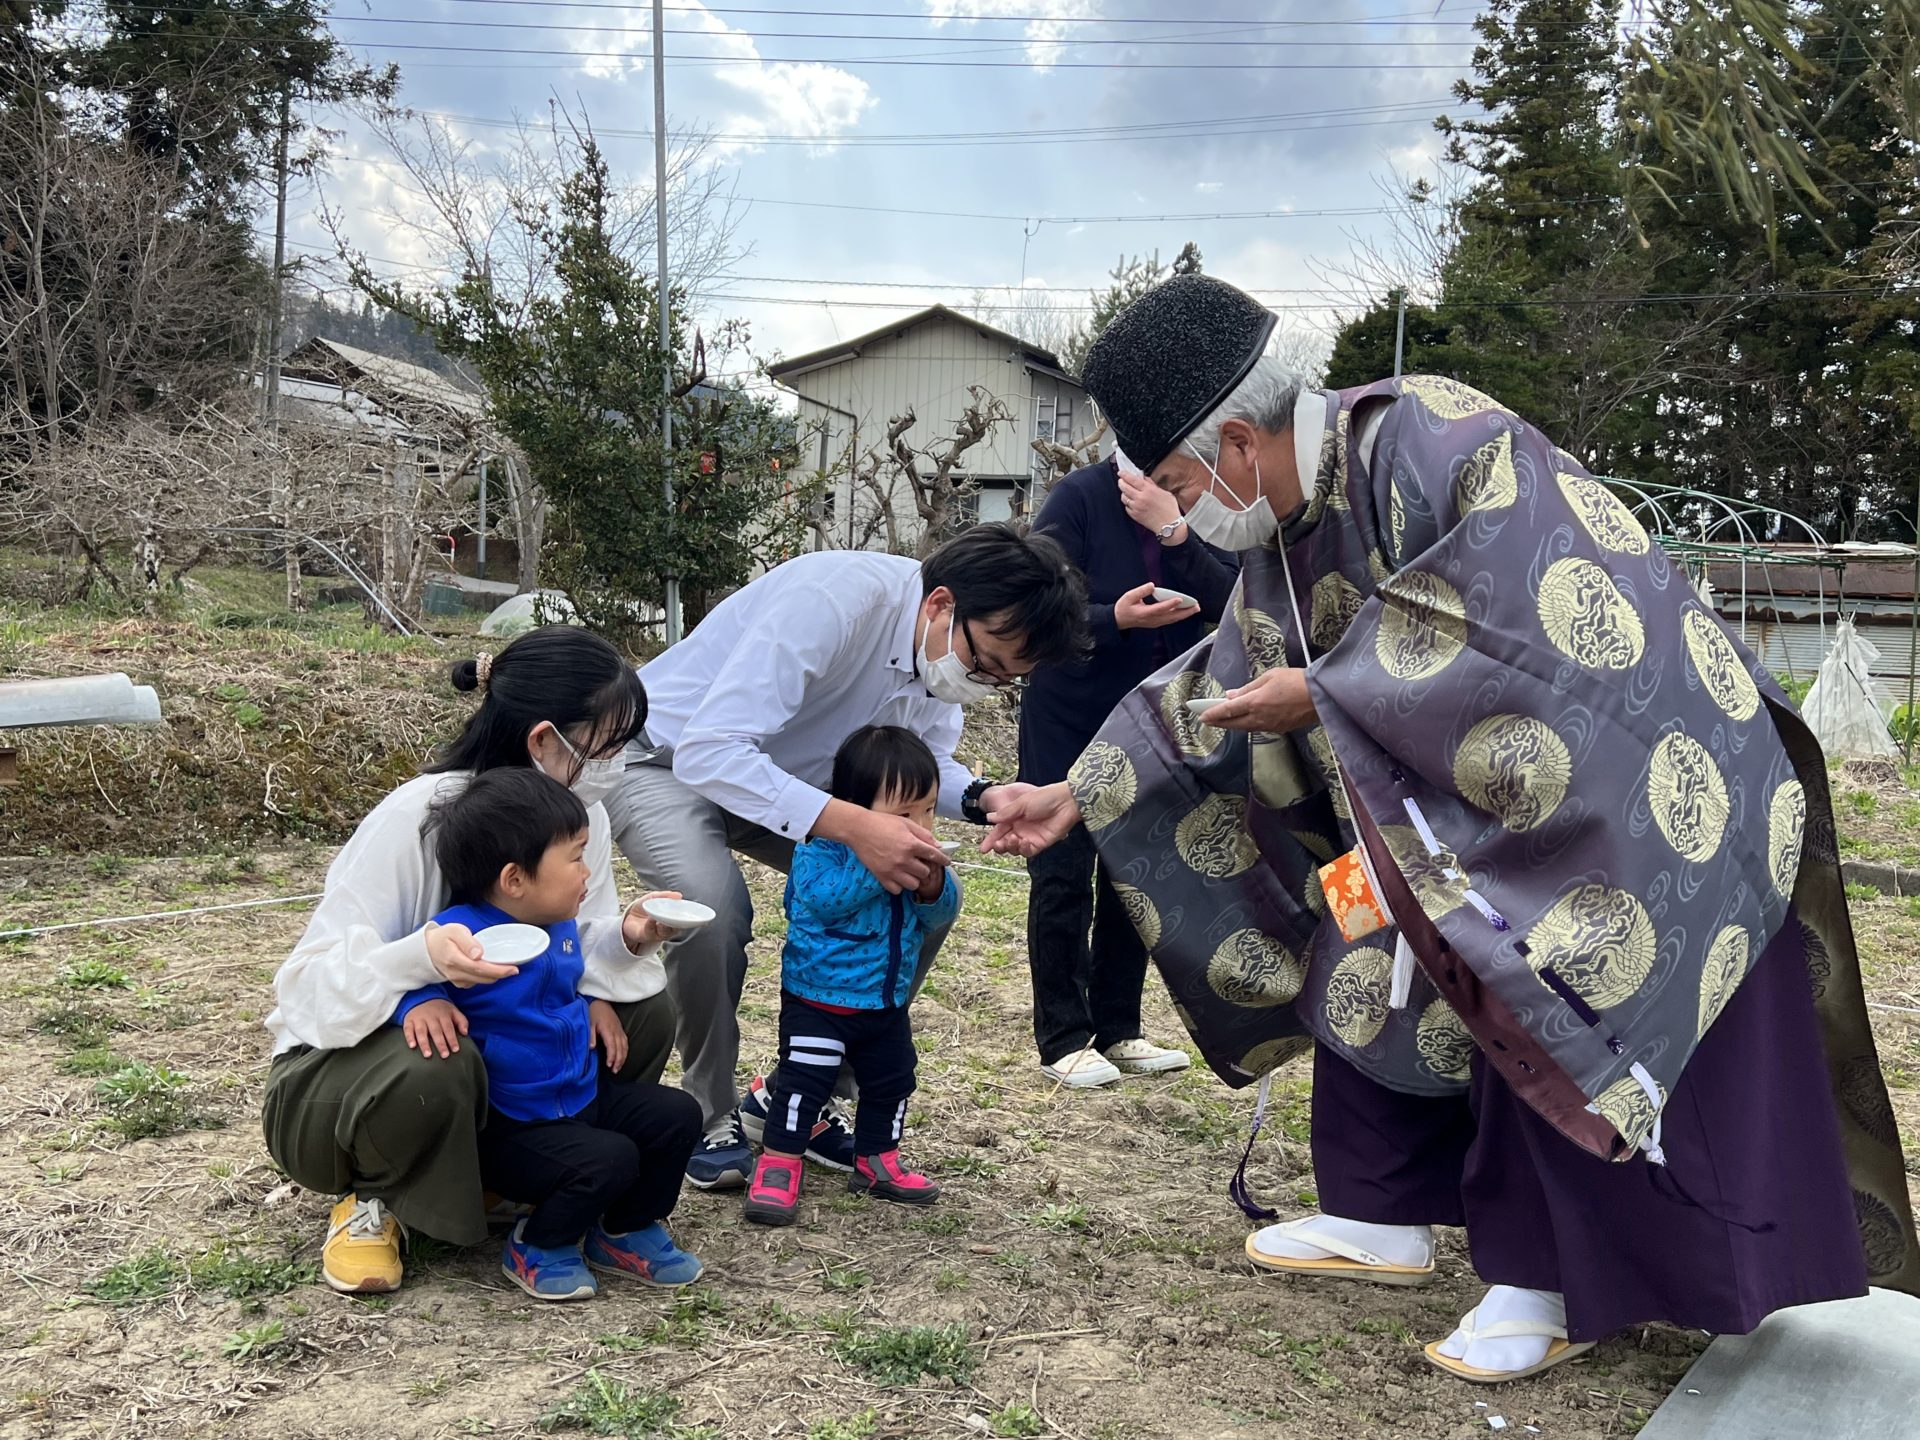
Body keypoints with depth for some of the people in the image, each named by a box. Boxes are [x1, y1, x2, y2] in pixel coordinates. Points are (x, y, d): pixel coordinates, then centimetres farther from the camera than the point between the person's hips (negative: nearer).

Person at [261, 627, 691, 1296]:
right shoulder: (415, 817, -27)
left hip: (487, 1049, 6)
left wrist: (625, 939, -26)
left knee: (645, 1012, -15)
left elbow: (573, 955, -3)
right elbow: (312, 987, -29)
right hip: (339, 1062, -5)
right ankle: (373, 1199, -6)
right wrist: (422, 957, -48)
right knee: (434, 1070, -39)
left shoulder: (582, 816, -8)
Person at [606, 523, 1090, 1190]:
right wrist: (853, 824, -48)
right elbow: (707, 751, -40)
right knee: (712, 905, -34)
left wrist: (981, 796, -20)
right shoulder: (830, 601, -36)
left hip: (790, 775, 7)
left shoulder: (955, 646, -11)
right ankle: (712, 1117, -7)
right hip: (669, 757, -7)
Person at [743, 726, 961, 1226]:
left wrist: (933, 883, -21)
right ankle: (779, 1166, 8)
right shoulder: (821, 849, -19)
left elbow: (941, 914, 1)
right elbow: (824, 897, -35)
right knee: (803, 1080, -7)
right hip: (818, 999, -7)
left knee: (892, 1081, 16)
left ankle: (876, 1161, 32)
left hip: (887, 1001, 7)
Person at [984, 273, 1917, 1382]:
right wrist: (1084, 793, 6)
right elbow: (1222, 688, 7)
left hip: (1625, 775, -9)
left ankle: (1560, 1286, 6)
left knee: (1541, 1011, -12)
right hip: (1468, 788, 9)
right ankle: (1387, 1219, 22)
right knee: (1379, 964, 8)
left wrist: (1321, 695, -24)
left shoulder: (1431, 445, -26)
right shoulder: (1289, 530, 2)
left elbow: (1515, 632, -32)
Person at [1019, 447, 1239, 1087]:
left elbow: (1227, 605, -17)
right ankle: (1062, 1039, 11)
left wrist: (1174, 531, -27)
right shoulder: (1079, 497, -14)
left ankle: (1117, 1029, 24)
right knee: (1063, 879, 1)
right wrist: (1114, 618, -33)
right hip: (1067, 722, -4)